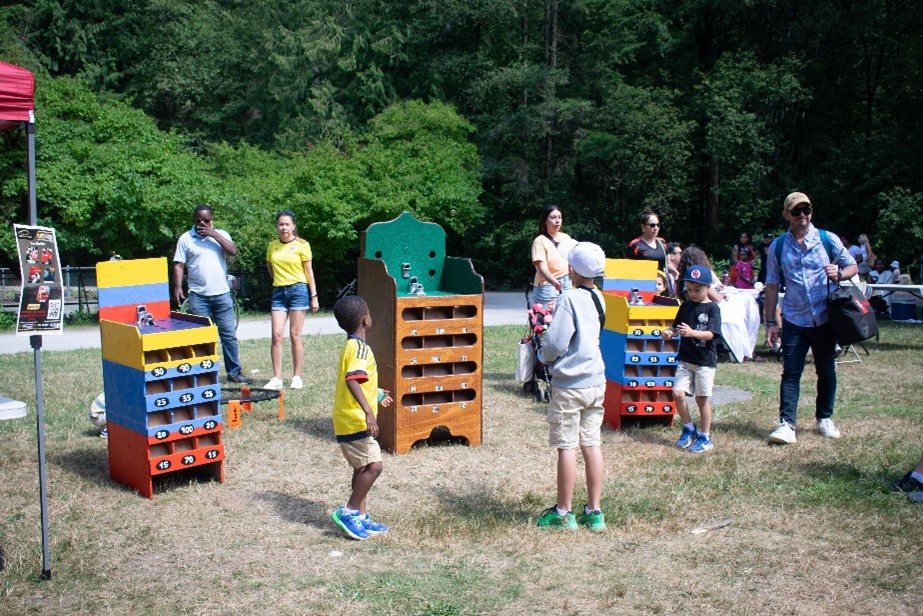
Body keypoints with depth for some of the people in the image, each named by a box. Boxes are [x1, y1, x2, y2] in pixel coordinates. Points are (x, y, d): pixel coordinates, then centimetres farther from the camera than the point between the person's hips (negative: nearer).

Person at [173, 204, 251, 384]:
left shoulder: (221, 235, 9)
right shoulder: (186, 238, 4)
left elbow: (233, 251, -9)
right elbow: (179, 266, 1)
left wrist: (213, 234, -12)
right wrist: (177, 287, -11)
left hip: (222, 294, 2)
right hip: (198, 296, -2)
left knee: (229, 334, 5)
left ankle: (234, 372, 13)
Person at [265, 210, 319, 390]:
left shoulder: (302, 245, -2)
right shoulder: (272, 245, 8)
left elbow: (309, 272, 0)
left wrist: (314, 296, -3)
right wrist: (279, 279, 14)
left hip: (298, 290, -3)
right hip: (279, 292, 3)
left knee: (295, 336, 0)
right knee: (277, 335, -4)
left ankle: (297, 377, 9)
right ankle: (276, 378, -1)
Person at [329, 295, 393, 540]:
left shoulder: (351, 346, 15)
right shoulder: (359, 347, -16)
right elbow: (352, 380, -32)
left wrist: (377, 397, 42)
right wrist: (369, 411, -40)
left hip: (350, 421, 10)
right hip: (355, 421, -10)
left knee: (363, 468, 15)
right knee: (374, 465, -11)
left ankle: (361, 518, 22)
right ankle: (349, 512, -4)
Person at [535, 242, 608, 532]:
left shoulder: (569, 298, -15)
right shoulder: (598, 298, 7)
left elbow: (555, 343, -19)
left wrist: (544, 355, 2)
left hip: (570, 383, -7)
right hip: (596, 380, 7)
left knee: (566, 447, 1)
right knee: (592, 445, 10)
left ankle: (563, 513, 10)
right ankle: (594, 511, 16)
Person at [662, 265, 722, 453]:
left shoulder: (712, 308, -8)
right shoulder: (685, 306, 6)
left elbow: (710, 334, -17)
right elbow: (676, 326, 12)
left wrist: (692, 333, -34)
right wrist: (669, 332, -11)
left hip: (705, 361, -4)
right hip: (685, 358, 4)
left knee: (702, 398, 4)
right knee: (678, 394, -4)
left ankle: (705, 437, 18)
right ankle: (689, 429, 18)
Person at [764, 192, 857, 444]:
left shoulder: (828, 239, 1)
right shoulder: (777, 247, 2)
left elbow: (853, 266, 8)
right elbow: (772, 285, 5)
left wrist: (839, 274, -16)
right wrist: (770, 322, 1)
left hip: (824, 319, 0)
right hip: (794, 321, 0)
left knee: (826, 371, 11)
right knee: (790, 373, -4)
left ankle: (825, 419, 27)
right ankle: (786, 424, -4)